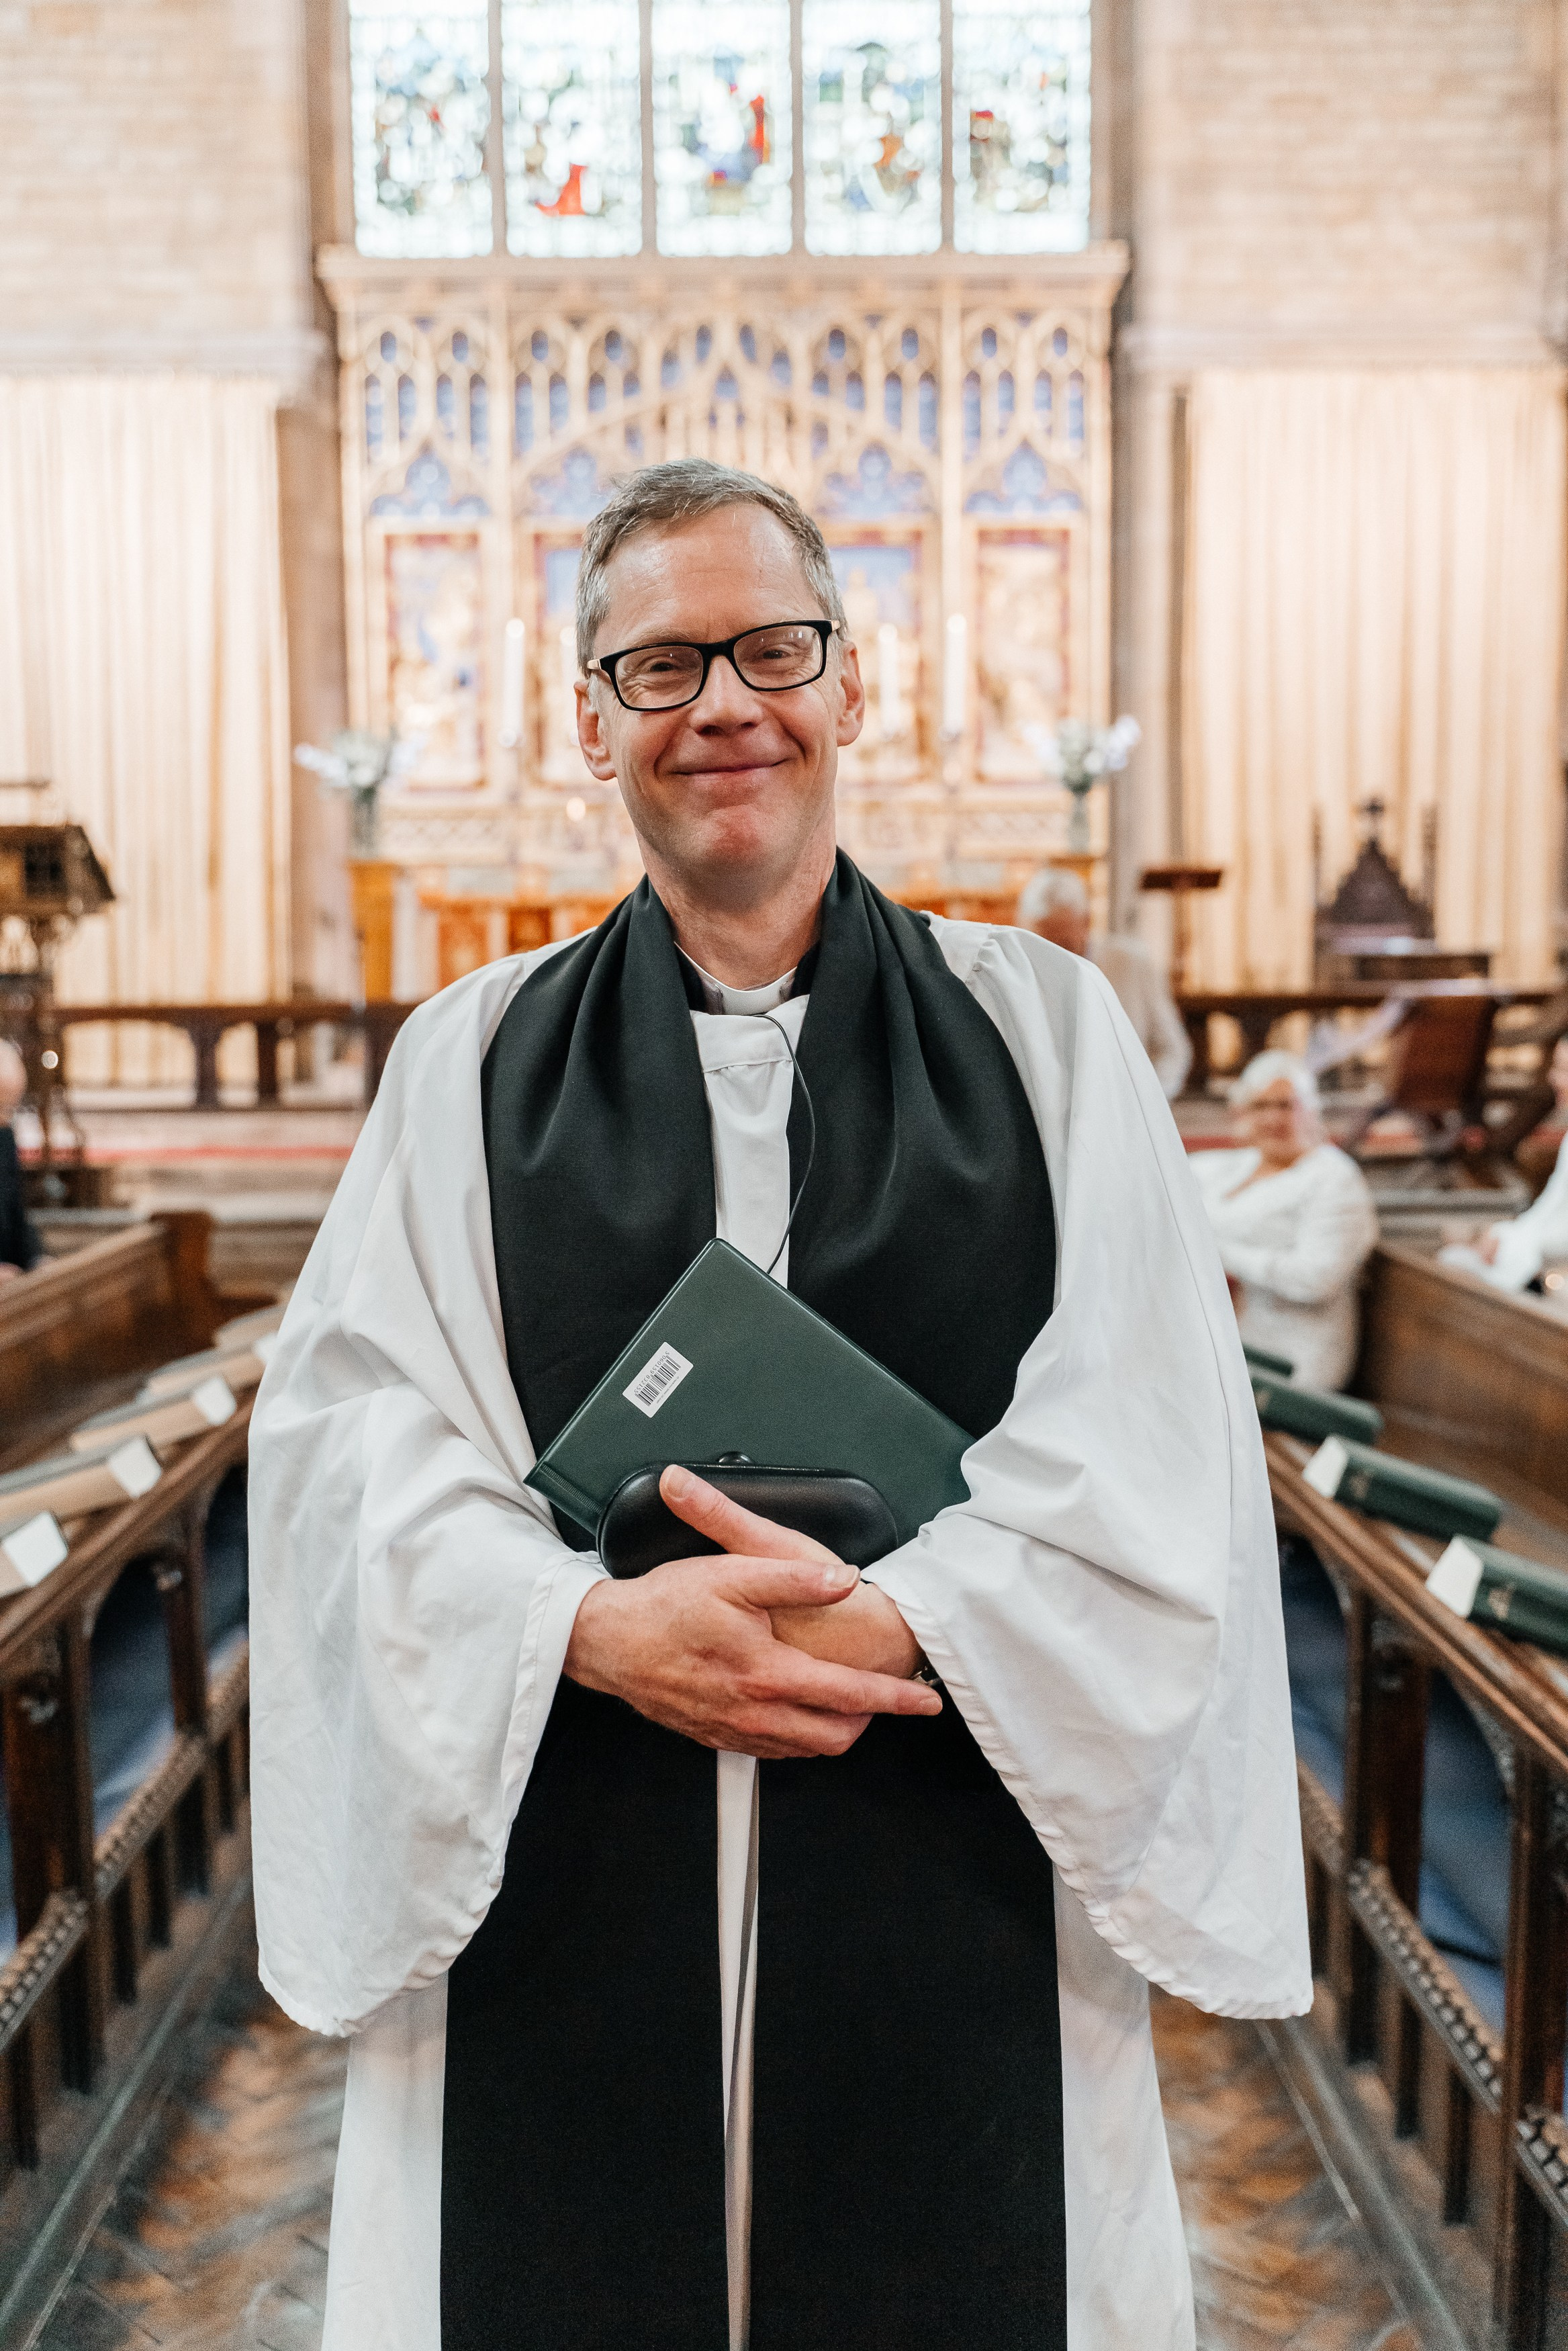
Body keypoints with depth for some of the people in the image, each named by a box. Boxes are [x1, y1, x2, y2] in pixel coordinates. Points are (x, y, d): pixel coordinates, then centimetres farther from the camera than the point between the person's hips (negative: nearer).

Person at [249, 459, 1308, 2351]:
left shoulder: (1040, 1029, 2)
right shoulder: (476, 1058, 5)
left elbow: (1152, 1440, -4)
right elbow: (348, 1428, -2)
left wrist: (895, 1618, -16)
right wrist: (596, 1624, -17)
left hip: (952, 1896, 0)